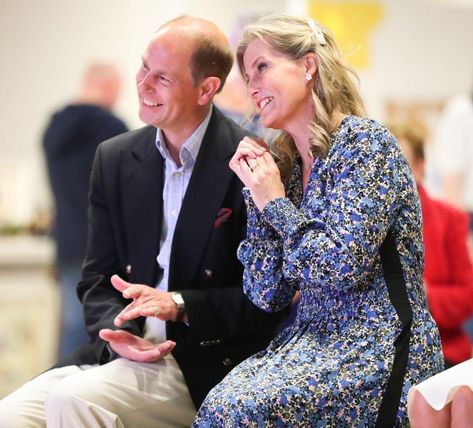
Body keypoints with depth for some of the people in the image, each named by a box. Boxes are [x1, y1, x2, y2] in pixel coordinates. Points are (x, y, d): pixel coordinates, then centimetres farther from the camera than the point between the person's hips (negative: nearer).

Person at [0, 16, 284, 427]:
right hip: (123, 349, 5)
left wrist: (179, 304, -17)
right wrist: (115, 334, -9)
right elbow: (98, 281, 12)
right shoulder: (114, 159, 10)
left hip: (206, 365, -5)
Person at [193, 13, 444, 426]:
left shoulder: (363, 142, -10)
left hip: (380, 347, -6)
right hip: (313, 339, 6)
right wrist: (258, 197, 1)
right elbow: (268, 295, 7)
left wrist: (276, 203, -7)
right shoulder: (281, 164, 11)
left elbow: (343, 266, -19)